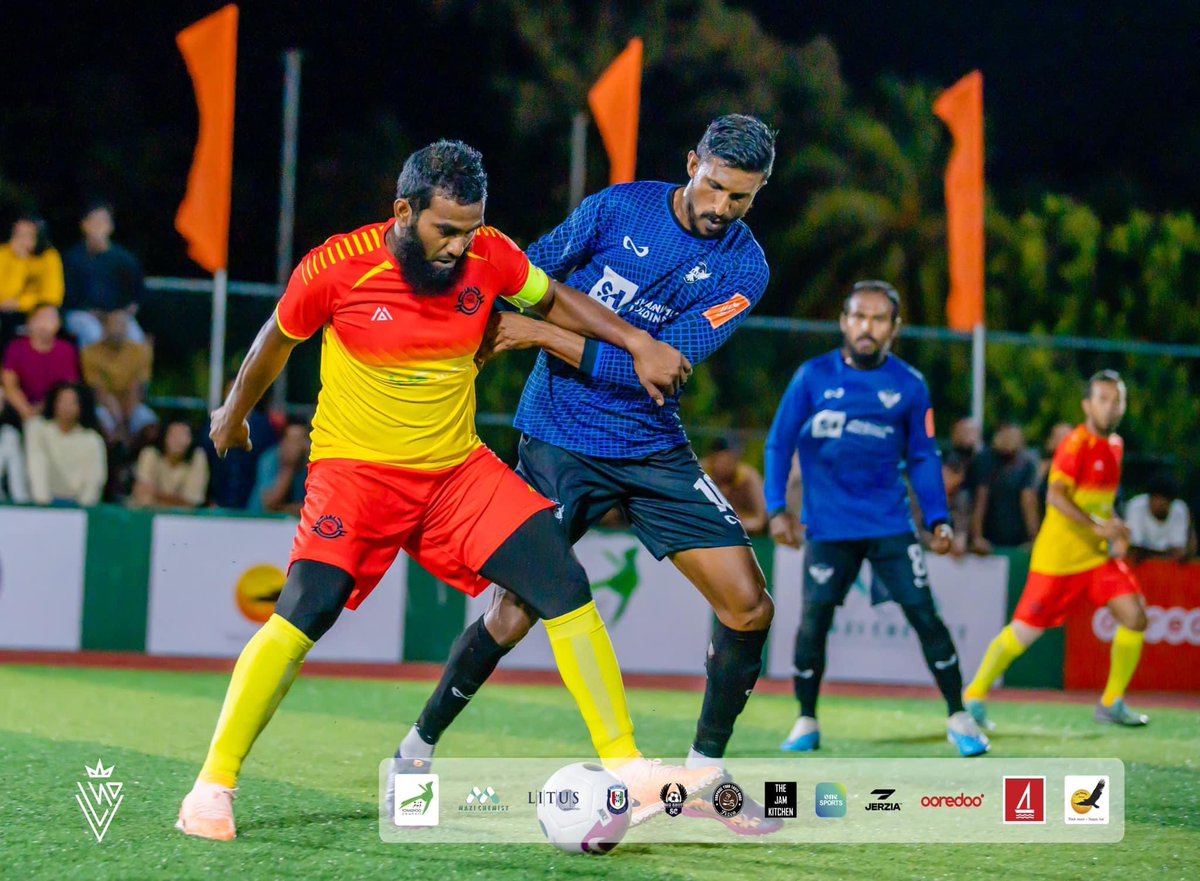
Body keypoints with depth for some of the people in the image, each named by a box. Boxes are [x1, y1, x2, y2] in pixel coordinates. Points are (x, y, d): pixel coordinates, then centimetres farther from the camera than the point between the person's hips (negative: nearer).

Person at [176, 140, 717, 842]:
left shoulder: (490, 257, -7)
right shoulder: (337, 268, -15)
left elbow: (553, 300, 14)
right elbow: (277, 340, 5)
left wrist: (637, 343, 3)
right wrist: (235, 413, 20)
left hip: (458, 468, 4)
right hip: (357, 467, -4)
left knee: (565, 584, -11)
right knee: (305, 612, -24)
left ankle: (627, 771, -3)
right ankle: (213, 788, -11)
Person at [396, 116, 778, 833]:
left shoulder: (744, 268, -7)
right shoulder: (617, 208, -9)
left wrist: (540, 335, -19)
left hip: (654, 447, 3)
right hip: (562, 441, -3)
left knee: (749, 606, -5)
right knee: (518, 611, -9)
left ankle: (704, 774, 11)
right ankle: (417, 750, 11)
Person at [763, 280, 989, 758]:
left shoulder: (910, 386, 2)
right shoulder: (813, 377, -1)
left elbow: (923, 458, 9)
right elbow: (779, 443, 3)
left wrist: (938, 518, -1)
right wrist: (777, 508, -6)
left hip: (890, 525, 1)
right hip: (828, 527, 0)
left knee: (925, 616, -5)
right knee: (813, 622, -4)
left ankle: (958, 718, 6)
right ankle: (806, 722, 13)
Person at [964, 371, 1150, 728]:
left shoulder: (1115, 445, 10)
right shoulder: (1076, 444, -15)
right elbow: (1055, 495, -27)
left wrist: (1116, 532, 9)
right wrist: (1098, 526, -34)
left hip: (1099, 554, 7)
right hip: (1060, 558, -7)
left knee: (1135, 618, -8)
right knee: (1024, 632, -3)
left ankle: (1111, 704, 6)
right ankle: (974, 696, 15)